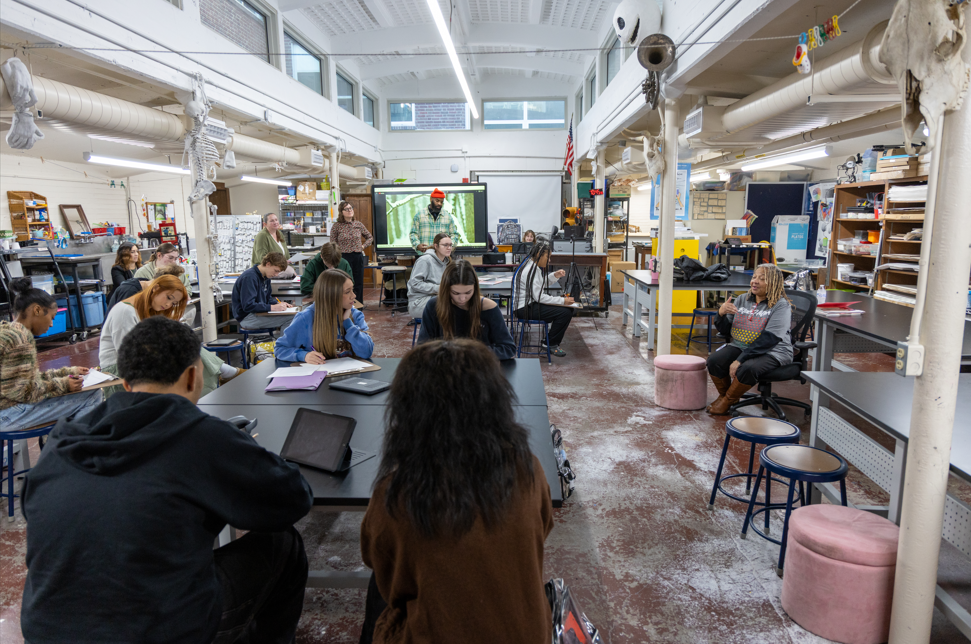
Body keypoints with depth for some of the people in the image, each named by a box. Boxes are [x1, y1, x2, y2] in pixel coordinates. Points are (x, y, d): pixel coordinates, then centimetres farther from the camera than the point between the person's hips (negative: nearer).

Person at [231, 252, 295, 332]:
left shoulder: (266, 276, 11)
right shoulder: (249, 277, -18)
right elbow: (248, 306, -23)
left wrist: (278, 303, -1)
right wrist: (273, 307, -25)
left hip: (260, 313, 9)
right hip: (246, 317, -9)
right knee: (289, 318, -24)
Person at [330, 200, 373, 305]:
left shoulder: (359, 225, 6)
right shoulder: (336, 226, -3)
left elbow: (370, 238, 19)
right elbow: (333, 244, 0)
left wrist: (363, 246, 4)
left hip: (358, 257, 3)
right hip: (344, 257, -3)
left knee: (359, 284, 7)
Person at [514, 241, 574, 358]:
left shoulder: (533, 266, 12)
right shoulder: (531, 270, -20)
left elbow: (540, 284, 25)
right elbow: (539, 296, -23)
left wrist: (555, 276, 8)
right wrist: (562, 301, -21)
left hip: (531, 303, 11)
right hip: (525, 309, -11)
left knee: (568, 308, 9)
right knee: (565, 312, -21)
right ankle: (551, 344, -5)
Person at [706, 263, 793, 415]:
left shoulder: (781, 306, -9)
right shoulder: (742, 299, 9)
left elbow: (769, 338, -20)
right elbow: (726, 331, 9)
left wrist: (740, 360, -27)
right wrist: (721, 313, -16)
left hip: (771, 352, -5)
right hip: (739, 346, 5)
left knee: (747, 368, -35)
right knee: (714, 360, -21)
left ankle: (728, 400, -6)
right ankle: (724, 395, 7)